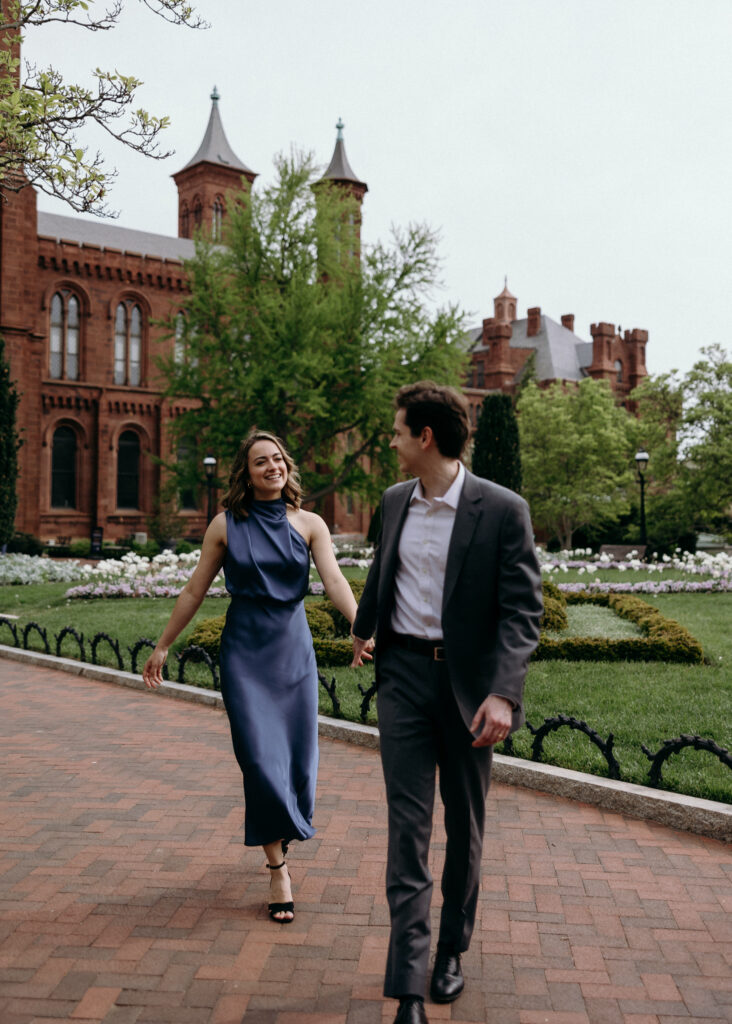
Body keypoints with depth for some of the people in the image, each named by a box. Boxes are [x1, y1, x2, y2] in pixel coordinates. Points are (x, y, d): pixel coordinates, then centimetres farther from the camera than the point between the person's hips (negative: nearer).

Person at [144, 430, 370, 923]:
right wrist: (163, 645, 7)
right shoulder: (226, 525, -1)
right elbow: (195, 590, 5)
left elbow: (334, 578, -14)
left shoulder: (309, 524, 0)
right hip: (244, 651, -1)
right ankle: (278, 869, 7)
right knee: (261, 757, -6)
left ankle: (282, 828, 38)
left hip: (294, 648, 1)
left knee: (299, 756, 6)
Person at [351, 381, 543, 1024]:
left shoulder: (503, 510, -10)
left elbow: (522, 609, -13)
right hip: (403, 674, 3)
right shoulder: (395, 501, 7)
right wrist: (364, 627, 39)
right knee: (408, 825, -1)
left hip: (469, 682, -3)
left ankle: (452, 950, 34)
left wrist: (503, 692, -25)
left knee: (464, 825, 13)